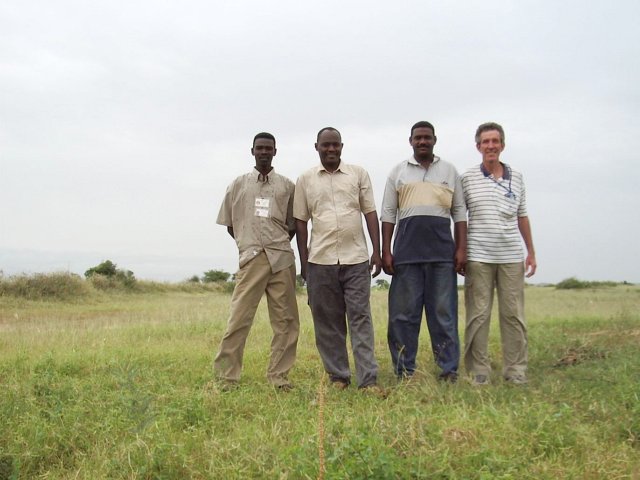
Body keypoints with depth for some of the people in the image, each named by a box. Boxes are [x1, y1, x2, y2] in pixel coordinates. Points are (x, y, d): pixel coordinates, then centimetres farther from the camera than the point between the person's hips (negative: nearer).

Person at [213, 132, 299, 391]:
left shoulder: (287, 186, 11)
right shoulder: (238, 184, 11)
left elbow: (294, 224, 14)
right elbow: (230, 224, 14)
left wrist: (279, 244, 4)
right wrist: (249, 243, 8)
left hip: (282, 259, 1)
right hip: (251, 259, -1)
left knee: (285, 320, 2)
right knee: (239, 318, -7)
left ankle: (278, 376, 11)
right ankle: (226, 376, 0)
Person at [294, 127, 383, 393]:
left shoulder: (358, 174, 7)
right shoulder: (305, 179, 8)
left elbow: (370, 213, 6)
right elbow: (301, 222, 9)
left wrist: (377, 251, -1)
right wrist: (303, 261, 5)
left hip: (356, 260, -1)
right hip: (320, 261, 1)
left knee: (360, 318, -2)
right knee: (327, 322, 5)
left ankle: (368, 378, 0)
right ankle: (338, 376, 16)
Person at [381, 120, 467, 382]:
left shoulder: (449, 171, 13)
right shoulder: (398, 171, 11)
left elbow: (459, 212, 11)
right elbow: (388, 213, 8)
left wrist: (461, 248, 1)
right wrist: (386, 251, 0)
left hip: (442, 251, 0)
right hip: (407, 250, 0)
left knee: (444, 312, 1)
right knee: (403, 312, 2)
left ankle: (449, 370, 8)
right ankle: (404, 371, 9)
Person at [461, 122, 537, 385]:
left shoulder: (516, 178, 11)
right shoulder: (467, 179, 2)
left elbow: (522, 217, 15)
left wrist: (531, 252, 14)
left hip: (511, 257, 3)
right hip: (478, 257, -2)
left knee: (513, 314, 4)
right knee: (478, 315, 0)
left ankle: (516, 370, 12)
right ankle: (479, 371, 8)